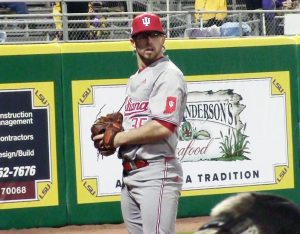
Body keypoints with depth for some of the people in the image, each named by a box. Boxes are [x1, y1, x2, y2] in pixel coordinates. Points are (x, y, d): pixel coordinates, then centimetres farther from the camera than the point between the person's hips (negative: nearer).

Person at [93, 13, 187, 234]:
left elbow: (162, 127, -20)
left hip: (156, 174, -10)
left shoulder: (168, 74, -9)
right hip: (129, 174, 10)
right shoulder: (135, 79, 20)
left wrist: (119, 137, -11)